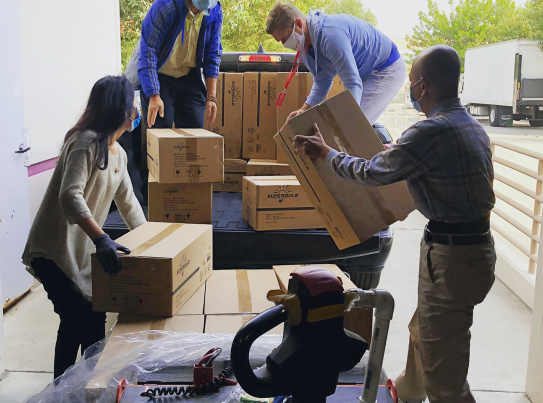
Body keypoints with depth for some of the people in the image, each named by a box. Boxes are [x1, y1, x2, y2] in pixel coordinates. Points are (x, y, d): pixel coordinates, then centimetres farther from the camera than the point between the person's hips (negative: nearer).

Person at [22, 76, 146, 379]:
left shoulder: (118, 153, 11)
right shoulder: (87, 141, -18)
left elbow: (127, 201, 21)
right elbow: (70, 195, -32)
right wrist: (102, 240, -40)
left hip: (83, 252, 9)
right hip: (55, 251, -9)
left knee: (95, 318, 11)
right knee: (77, 320, -6)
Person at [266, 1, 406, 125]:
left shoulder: (330, 34, -34)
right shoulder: (305, 43, -2)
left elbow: (353, 83, -37)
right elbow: (322, 81, 3)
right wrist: (304, 109, -12)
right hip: (367, 73, 10)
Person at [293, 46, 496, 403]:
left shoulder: (430, 132, -22)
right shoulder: (472, 126, 8)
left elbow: (371, 173, -13)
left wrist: (325, 152, 2)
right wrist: (398, 153, 36)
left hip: (451, 256, -10)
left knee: (442, 364, 2)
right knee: (423, 330, 29)